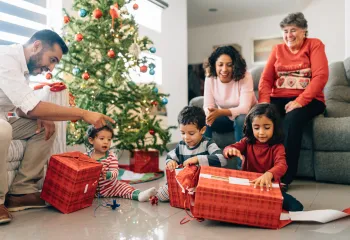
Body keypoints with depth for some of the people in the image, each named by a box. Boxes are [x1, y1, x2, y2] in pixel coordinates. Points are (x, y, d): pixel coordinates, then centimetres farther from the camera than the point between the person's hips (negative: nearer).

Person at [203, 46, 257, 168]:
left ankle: (242, 165, -25)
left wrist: (219, 112, -48)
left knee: (241, 120, -37)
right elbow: (208, 106, -14)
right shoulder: (210, 79, -12)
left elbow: (244, 108, -32)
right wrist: (209, 115, -40)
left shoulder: (244, 77, -23)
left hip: (245, 116, -3)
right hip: (225, 118, 3)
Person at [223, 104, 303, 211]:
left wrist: (268, 174, -51)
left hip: (269, 187, 0)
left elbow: (282, 165, -27)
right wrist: (231, 150, -35)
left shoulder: (277, 147, -7)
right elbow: (227, 150, -7)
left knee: (296, 207, -19)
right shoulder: (247, 142, 2)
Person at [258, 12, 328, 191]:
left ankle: (285, 177, -26)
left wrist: (299, 101, -23)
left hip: (307, 100, -3)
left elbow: (321, 76, -10)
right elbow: (265, 79, 6)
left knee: (293, 118, -36)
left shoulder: (314, 45, 4)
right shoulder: (277, 50, 15)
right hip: (279, 99, 3)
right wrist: (264, 102, -14)